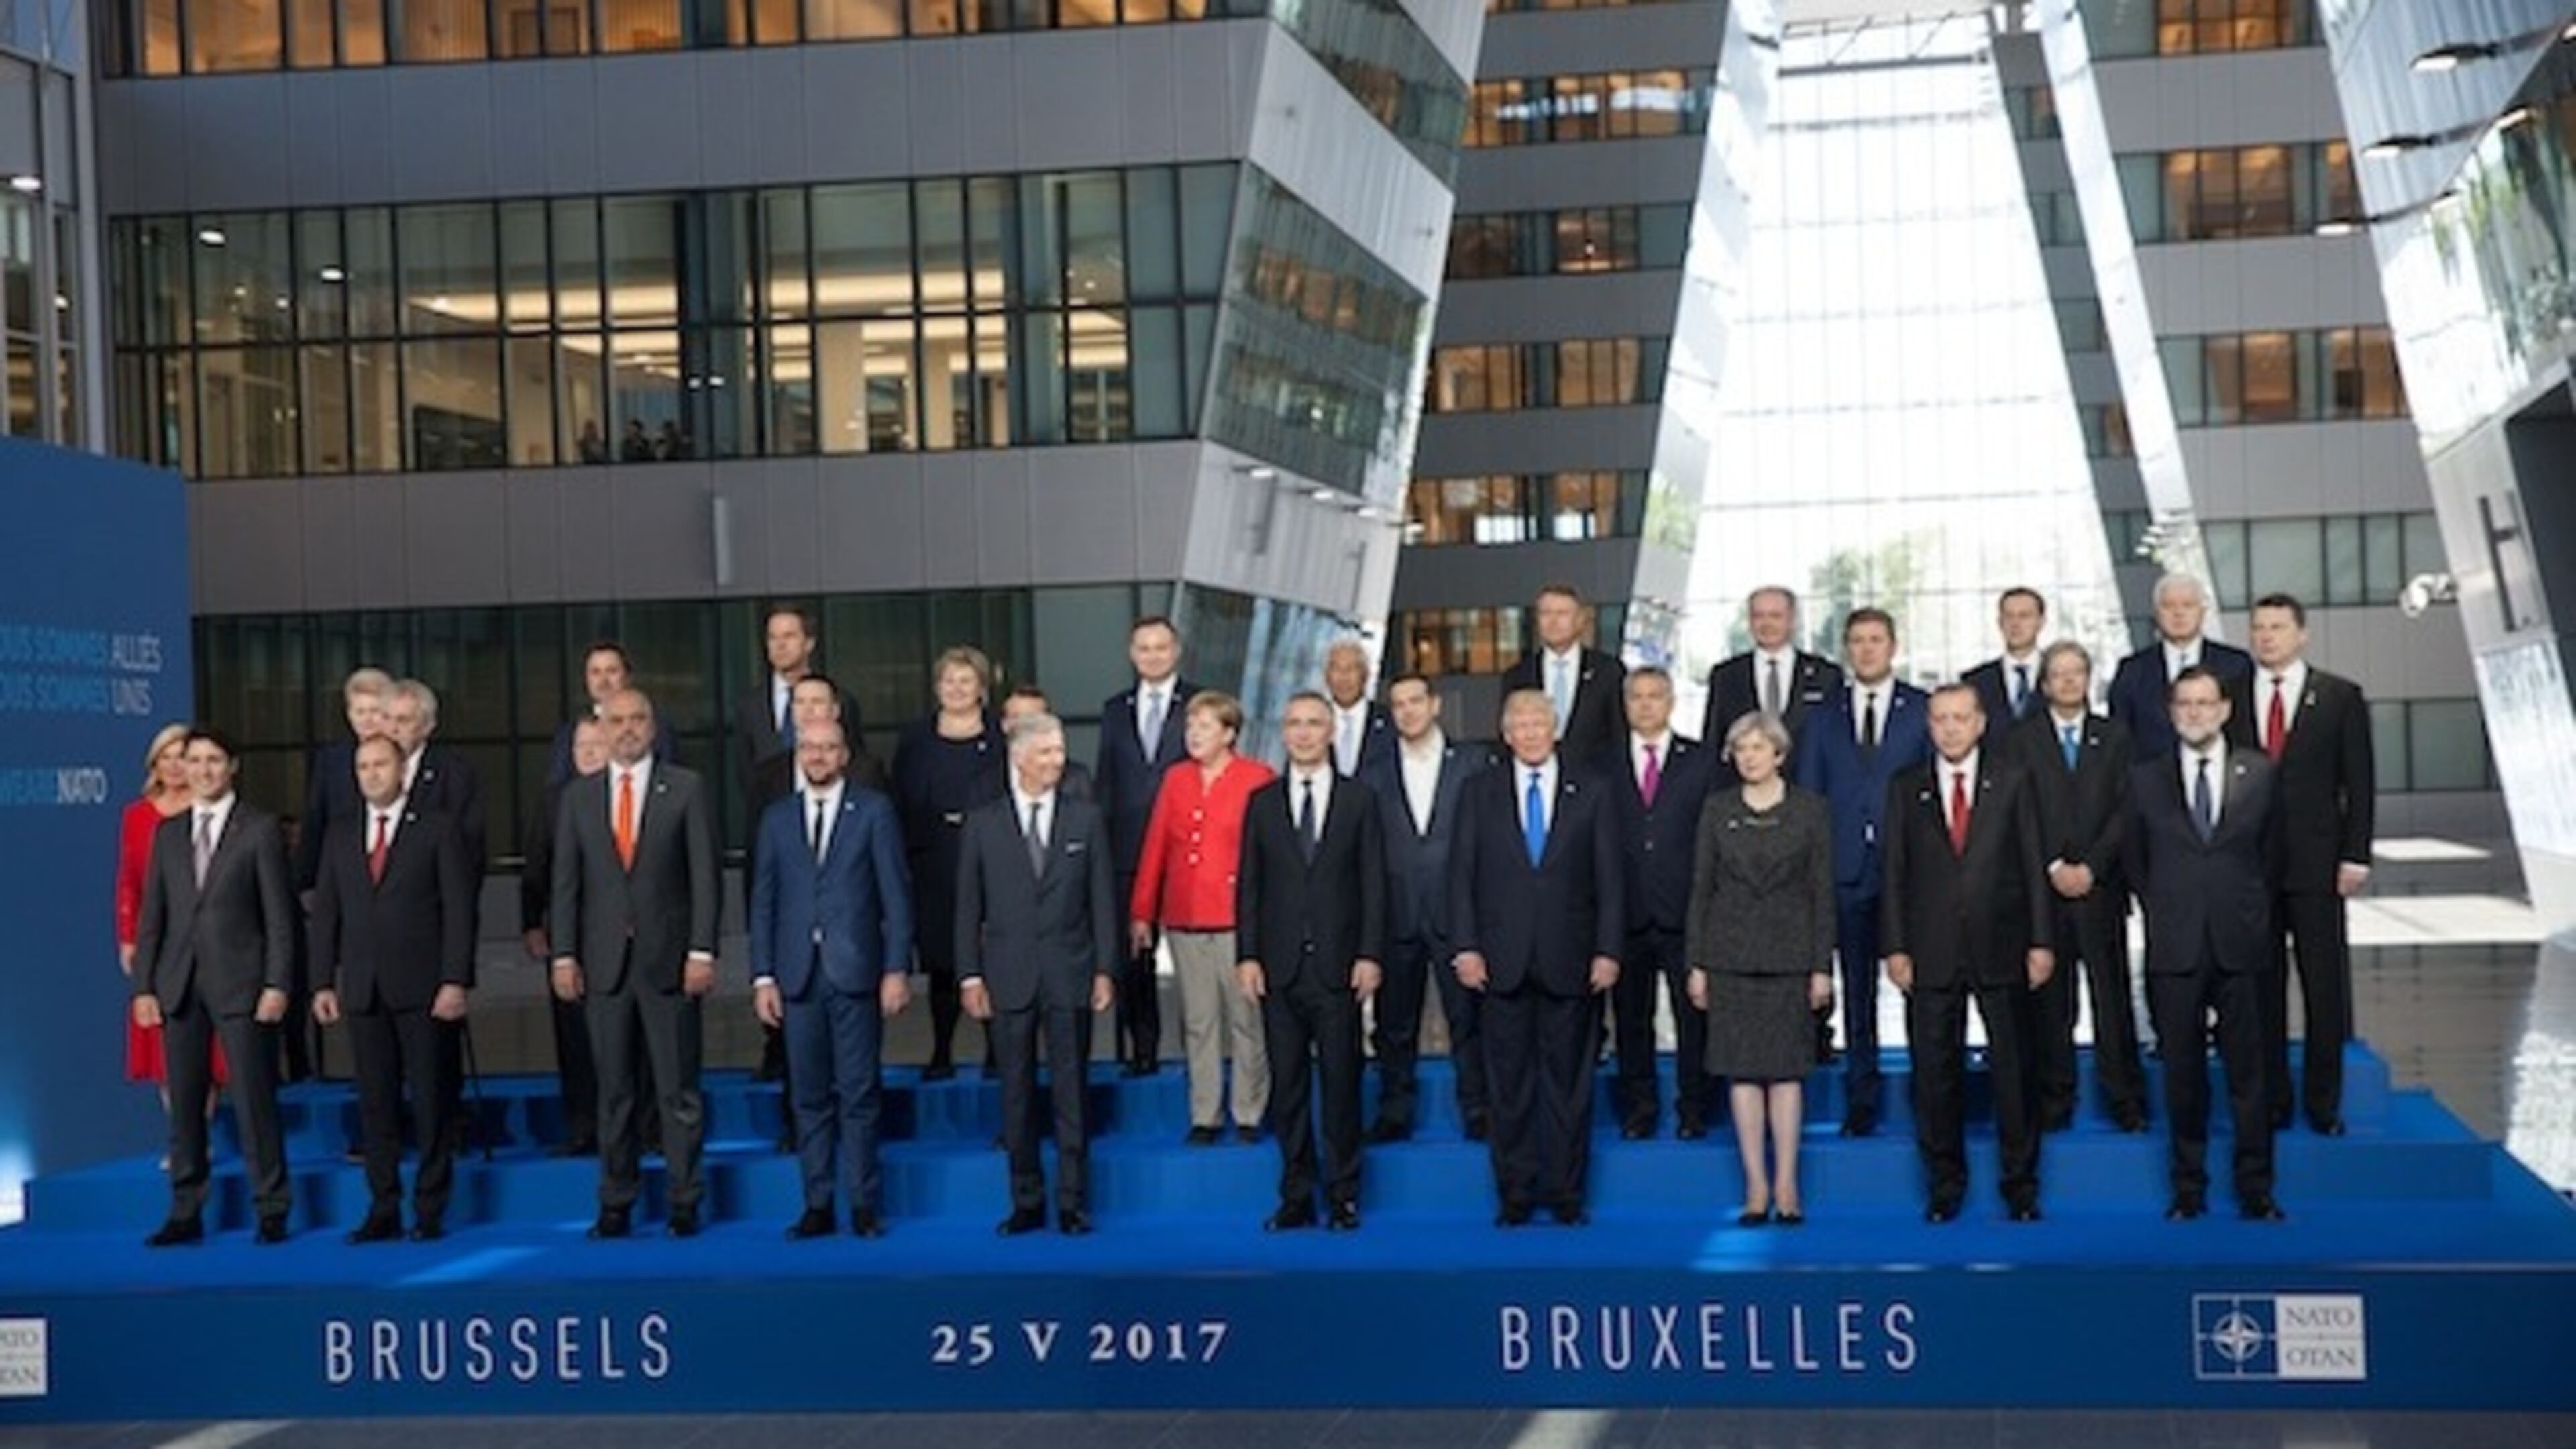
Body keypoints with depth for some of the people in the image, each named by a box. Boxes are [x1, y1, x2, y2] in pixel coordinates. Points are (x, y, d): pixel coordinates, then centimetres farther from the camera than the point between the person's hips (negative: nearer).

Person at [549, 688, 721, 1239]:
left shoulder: (686, 788, 2)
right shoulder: (578, 795, 10)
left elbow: (704, 874, -1)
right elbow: (566, 880, 9)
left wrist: (702, 951, -8)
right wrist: (564, 954, 1)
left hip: (668, 959, -2)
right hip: (604, 961, 2)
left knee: (679, 1089, 1)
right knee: (613, 1090, 7)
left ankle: (684, 1202, 8)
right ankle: (616, 1204, 13)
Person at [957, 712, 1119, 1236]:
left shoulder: (1086, 819, 5)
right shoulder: (983, 823, 4)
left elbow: (1103, 900, 5)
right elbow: (969, 907, 5)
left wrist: (1106, 970, -1)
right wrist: (970, 975, -1)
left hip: (1069, 976, 0)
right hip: (1009, 977, 0)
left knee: (1071, 1093, 2)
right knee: (1017, 1095, 5)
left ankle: (1074, 1203, 9)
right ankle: (1027, 1202, 14)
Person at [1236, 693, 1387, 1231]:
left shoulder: (1359, 799, 6)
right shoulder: (1262, 802, 9)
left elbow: (1373, 882, 3)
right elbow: (1248, 884, 7)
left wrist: (1370, 954, -5)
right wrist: (1247, 955, -1)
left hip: (1336, 964, -1)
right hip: (1280, 966, 1)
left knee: (1341, 1081, 0)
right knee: (1287, 1084, 4)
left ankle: (1343, 1196, 9)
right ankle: (1296, 1197, 11)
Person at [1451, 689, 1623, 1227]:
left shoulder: (1588, 797, 8)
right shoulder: (1479, 793, 8)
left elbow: (1608, 880, 5)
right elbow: (1462, 875, 5)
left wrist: (1608, 951, -3)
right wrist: (1466, 947, -4)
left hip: (1568, 962, 0)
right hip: (1502, 961, 0)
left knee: (1568, 1082, 4)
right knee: (1509, 1085, 4)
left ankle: (1566, 1193, 13)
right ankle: (1515, 1194, 11)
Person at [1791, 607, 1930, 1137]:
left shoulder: (1925, 711, 6)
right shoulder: (1823, 718, 13)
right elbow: (1807, 796, 12)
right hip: (1847, 872, 2)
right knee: (1857, 990, 6)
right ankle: (1862, 1100, 13)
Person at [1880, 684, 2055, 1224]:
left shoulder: (2012, 782, 5)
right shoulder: (1906, 789, 7)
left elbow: (2033, 865, 3)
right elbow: (1895, 872, 5)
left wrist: (2040, 941, -2)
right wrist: (1895, 947, -2)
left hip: (1999, 947, -1)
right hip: (1931, 952, 1)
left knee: (2014, 1070, 4)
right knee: (1935, 1073, 4)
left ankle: (2020, 1185, 14)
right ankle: (1945, 1185, 15)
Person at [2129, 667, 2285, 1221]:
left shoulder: (2261, 773, 5)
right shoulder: (2144, 779, 6)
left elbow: (2271, 851, 12)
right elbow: (2135, 861, 12)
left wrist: (2251, 911, 8)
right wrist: (2161, 912, 8)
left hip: (2241, 946, 0)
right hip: (2175, 947, 0)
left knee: (2249, 1070, 2)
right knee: (2183, 1073, 6)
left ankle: (2256, 1190, 11)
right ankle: (2188, 1189, 14)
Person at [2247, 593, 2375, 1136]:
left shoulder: (2340, 697, 3)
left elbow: (2360, 781, 1)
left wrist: (2355, 856, -6)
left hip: (2316, 864, -1)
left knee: (2324, 988, 3)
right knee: (2260, 989, 5)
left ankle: (2323, 1102, 12)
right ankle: (2270, 1101, 13)